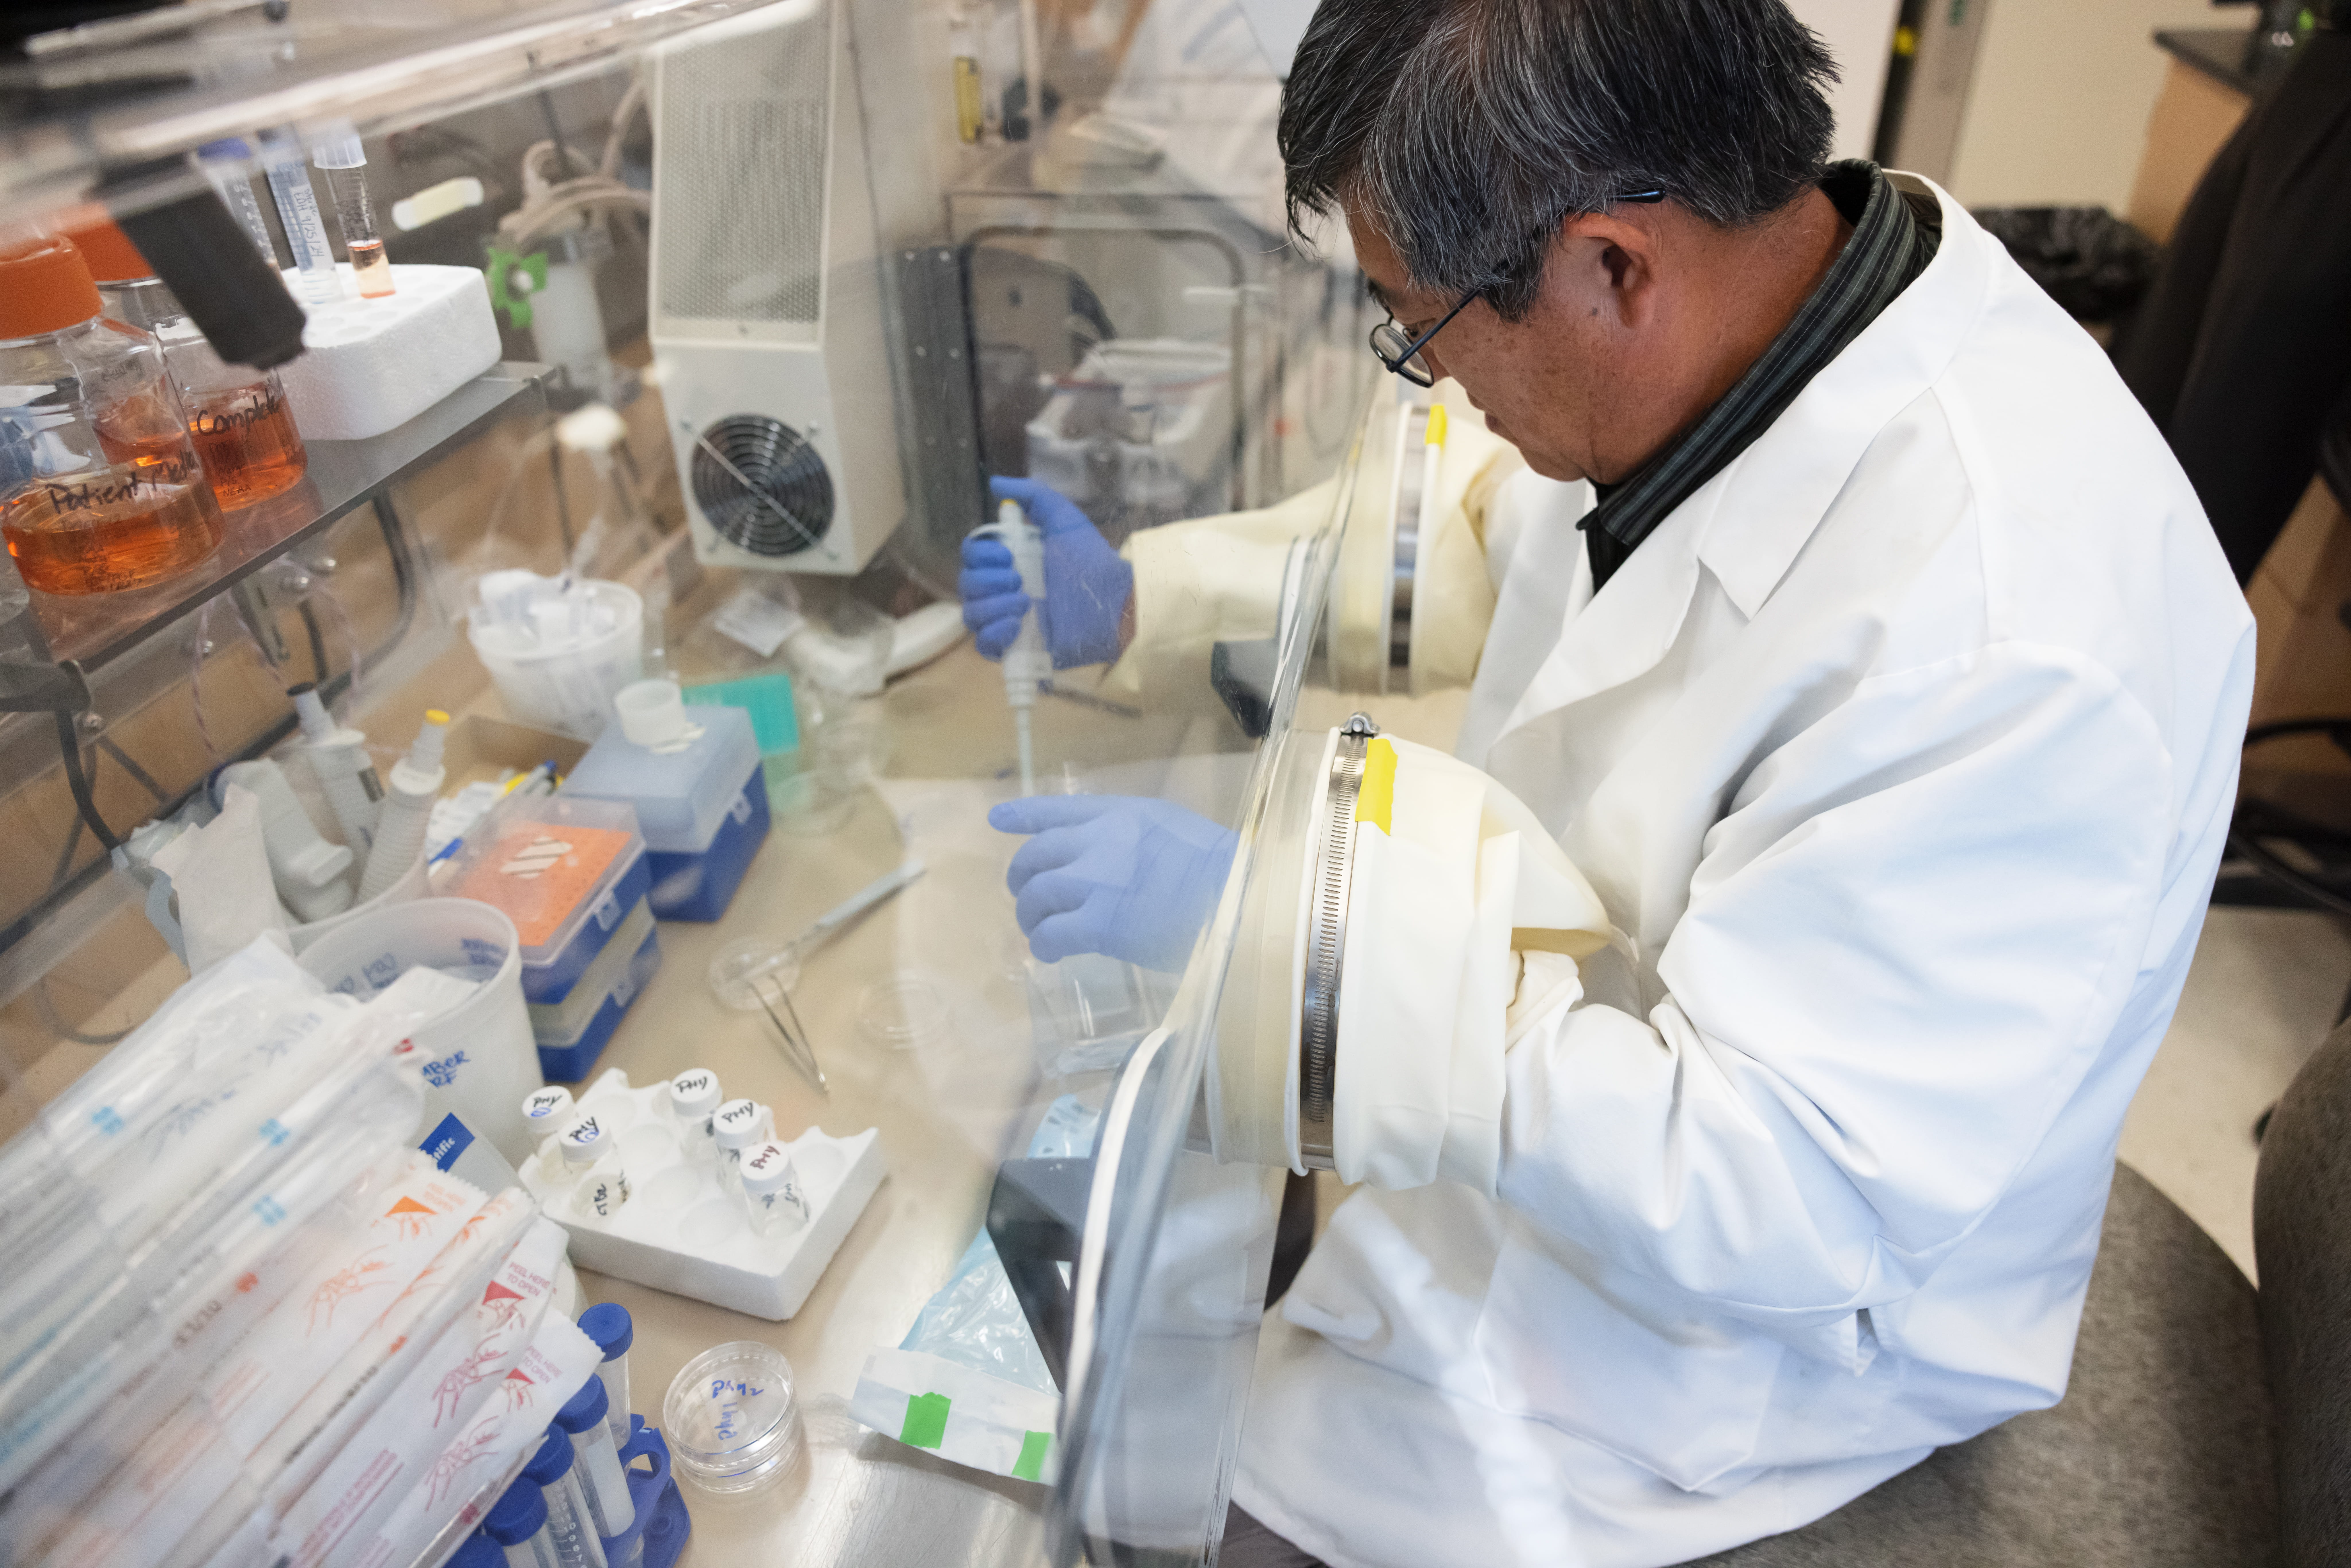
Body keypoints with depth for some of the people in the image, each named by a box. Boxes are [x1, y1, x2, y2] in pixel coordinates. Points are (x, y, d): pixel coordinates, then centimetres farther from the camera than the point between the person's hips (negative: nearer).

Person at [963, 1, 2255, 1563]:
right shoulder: (1756, 292, -11)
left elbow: (1766, 1200, -33)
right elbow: (1471, 531, 7)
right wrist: (1145, 598, 0)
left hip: (1748, 1302, -7)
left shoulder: (2012, 642, -37)